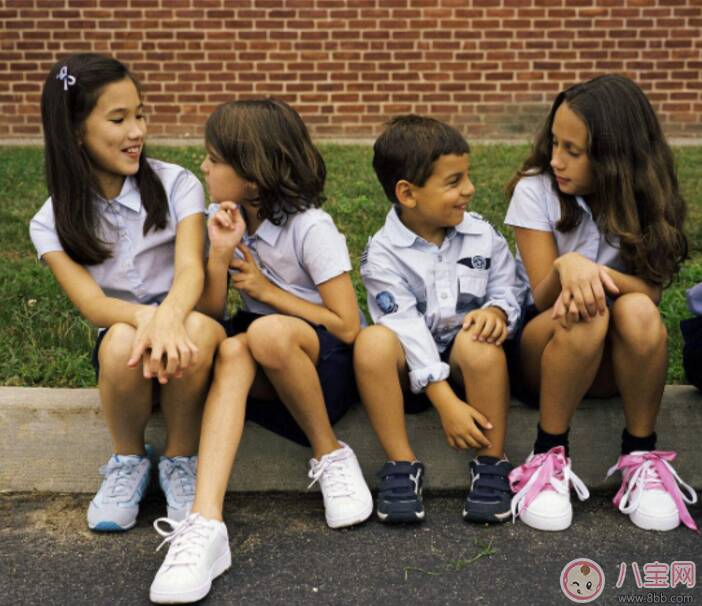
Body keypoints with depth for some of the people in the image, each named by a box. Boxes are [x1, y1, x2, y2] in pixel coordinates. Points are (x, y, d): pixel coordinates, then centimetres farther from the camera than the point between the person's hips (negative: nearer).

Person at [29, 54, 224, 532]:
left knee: (200, 328, -36)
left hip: (182, 329, 0)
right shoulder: (52, 223, -4)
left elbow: (191, 268, -21)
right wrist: (145, 317, -41)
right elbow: (91, 303, -18)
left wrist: (169, 316, -45)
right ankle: (128, 462, -5)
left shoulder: (176, 185, -7)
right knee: (123, 342, -35)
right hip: (119, 349, 1)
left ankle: (181, 460, -11)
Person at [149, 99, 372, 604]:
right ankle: (205, 524, -43)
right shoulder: (226, 219, 1)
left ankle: (332, 457, -14)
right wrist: (220, 254, -17)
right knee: (232, 353, -31)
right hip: (268, 373, 5)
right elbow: (209, 317, 0)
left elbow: (348, 327, -14)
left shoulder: (310, 228, -16)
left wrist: (266, 289, -12)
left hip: (331, 358, -5)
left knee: (268, 332, -37)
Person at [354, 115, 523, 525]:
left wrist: (496, 311, -22)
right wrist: (446, 402, -26)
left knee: (479, 341, -31)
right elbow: (406, 327, -18)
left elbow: (508, 292, 6)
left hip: (470, 364, 2)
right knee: (374, 341, -31)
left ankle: (493, 463, -16)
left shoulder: (483, 236, 0)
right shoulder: (383, 254, -11)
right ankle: (402, 464, -20)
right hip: (412, 368, -1)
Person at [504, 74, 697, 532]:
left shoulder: (646, 199, -6)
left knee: (638, 312, -33)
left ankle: (641, 456, -18)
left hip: (613, 363, 2)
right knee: (584, 316, -36)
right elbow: (543, 299, -17)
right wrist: (566, 266, -40)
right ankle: (549, 457, -23)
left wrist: (594, 272, -36)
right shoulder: (536, 190, -13)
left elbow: (651, 292, -16)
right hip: (544, 345, -1)